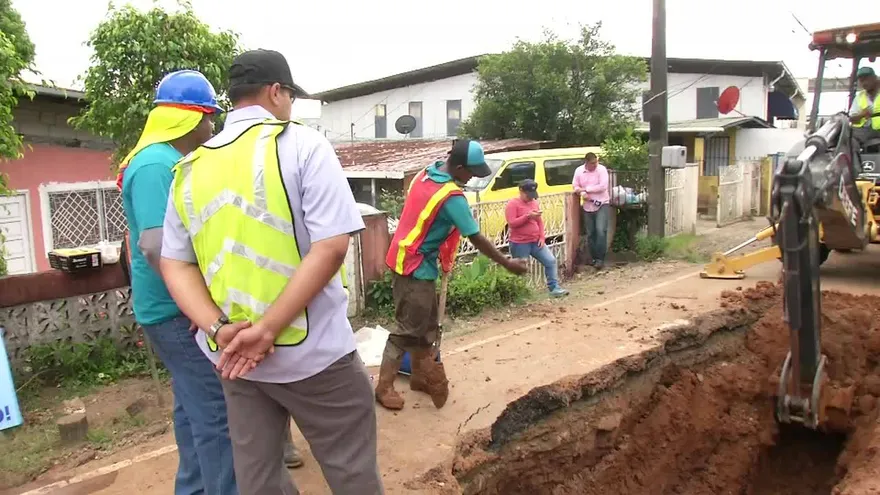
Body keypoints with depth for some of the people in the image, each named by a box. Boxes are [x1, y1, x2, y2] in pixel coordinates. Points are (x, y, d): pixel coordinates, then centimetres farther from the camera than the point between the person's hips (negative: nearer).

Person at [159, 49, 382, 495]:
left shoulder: (189, 168, 8)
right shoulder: (302, 144, -8)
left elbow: (174, 264, 3)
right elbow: (331, 247, -19)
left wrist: (219, 329, -10)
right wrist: (267, 330, -18)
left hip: (231, 356, 6)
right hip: (311, 350, -6)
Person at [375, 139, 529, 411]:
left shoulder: (424, 174, 3)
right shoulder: (452, 197, -23)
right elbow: (477, 239, -18)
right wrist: (508, 263, -7)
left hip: (408, 259, 9)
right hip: (416, 267, -9)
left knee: (426, 325, 17)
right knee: (408, 329, 1)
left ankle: (420, 377, 30)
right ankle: (384, 387, 11)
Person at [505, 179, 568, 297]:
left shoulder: (535, 203, 12)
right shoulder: (513, 204, -9)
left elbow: (540, 221, 17)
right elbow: (512, 223, -19)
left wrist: (542, 237, 4)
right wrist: (528, 216, -25)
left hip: (536, 242, 6)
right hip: (519, 244, -6)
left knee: (551, 261, 0)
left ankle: (554, 288, 6)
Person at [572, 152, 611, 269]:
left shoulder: (602, 169, -11)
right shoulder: (579, 171, 1)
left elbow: (603, 186, -19)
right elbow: (575, 186, 6)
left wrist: (585, 189, -15)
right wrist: (582, 193, -16)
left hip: (602, 204, -4)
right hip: (587, 206, 4)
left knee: (601, 230, -17)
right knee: (590, 233, 9)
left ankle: (600, 258, -12)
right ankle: (593, 257, 23)